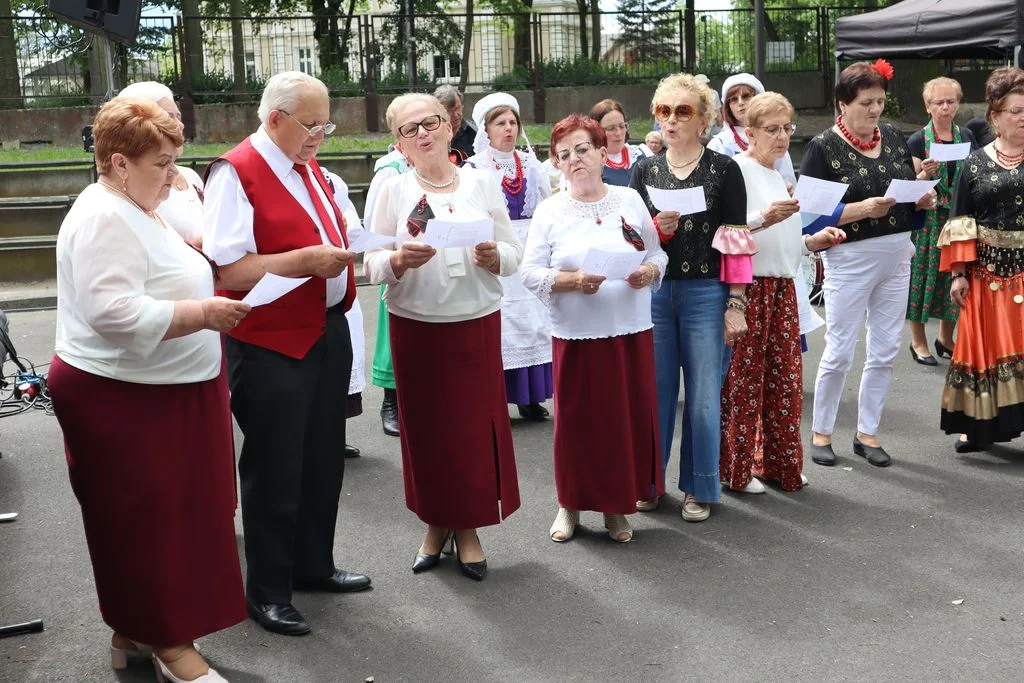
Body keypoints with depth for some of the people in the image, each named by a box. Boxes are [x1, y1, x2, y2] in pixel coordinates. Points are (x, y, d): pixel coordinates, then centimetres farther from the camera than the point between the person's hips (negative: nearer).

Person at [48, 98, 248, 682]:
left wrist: (205, 298, 11)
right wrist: (203, 314, -27)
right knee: (147, 522, 0)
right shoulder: (104, 219, -19)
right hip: (123, 399, -10)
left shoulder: (139, 210, 14)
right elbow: (112, 311, -29)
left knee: (170, 515, 16)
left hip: (158, 392, 10)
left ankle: (135, 630, 29)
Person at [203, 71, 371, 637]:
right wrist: (302, 261, -25)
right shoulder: (236, 173, -14)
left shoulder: (310, 170, 13)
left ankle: (313, 564, 36)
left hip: (328, 333, 8)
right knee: (274, 472, 4)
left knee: (323, 460, 18)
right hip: (270, 346, -8)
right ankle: (266, 591, 20)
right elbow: (226, 271, -22)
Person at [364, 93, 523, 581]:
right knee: (425, 424, 7)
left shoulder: (482, 183, 3)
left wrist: (494, 257, -18)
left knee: (476, 423, 2)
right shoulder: (393, 192, 1)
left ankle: (469, 528, 18)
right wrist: (400, 260, -23)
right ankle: (436, 522, 25)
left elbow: (514, 255, 4)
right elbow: (373, 266, -2)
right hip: (415, 326, 0)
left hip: (477, 322, 0)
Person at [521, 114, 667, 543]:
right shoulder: (549, 211, 1)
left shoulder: (630, 201, 7)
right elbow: (531, 273, -4)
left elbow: (657, 254, 11)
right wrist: (573, 280, -20)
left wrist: (648, 272, -11)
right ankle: (571, 504, 23)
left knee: (629, 417, 5)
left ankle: (616, 506, 22)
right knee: (576, 420, 4)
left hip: (631, 331, 2)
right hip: (576, 334, -2)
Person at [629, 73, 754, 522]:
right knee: (655, 389, 8)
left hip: (705, 292, -2)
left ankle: (698, 488, 17)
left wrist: (735, 306, -8)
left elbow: (736, 243, -3)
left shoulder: (723, 169, -1)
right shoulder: (645, 170, 8)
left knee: (703, 395, 3)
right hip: (654, 290, 3)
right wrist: (657, 229, -14)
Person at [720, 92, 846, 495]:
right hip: (748, 285, -8)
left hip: (782, 286, 8)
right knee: (743, 378, -2)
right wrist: (761, 218, -31)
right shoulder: (736, 169, -8)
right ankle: (736, 468, 10)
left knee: (785, 378, 10)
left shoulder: (779, 176, 19)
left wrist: (812, 242, 8)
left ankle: (778, 462, 21)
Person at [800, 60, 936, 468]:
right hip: (850, 261, -5)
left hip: (896, 257, 6)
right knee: (839, 353, 1)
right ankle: (821, 432, 18)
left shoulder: (894, 138, 8)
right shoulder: (823, 148, -8)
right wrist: (860, 209, -23)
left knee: (885, 351, 10)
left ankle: (867, 433, 23)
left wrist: (923, 199, -5)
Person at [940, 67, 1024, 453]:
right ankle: (978, 425, 16)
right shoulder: (976, 164, 4)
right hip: (988, 272, 0)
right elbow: (961, 224, 2)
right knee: (984, 345, 5)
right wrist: (959, 274, -4)